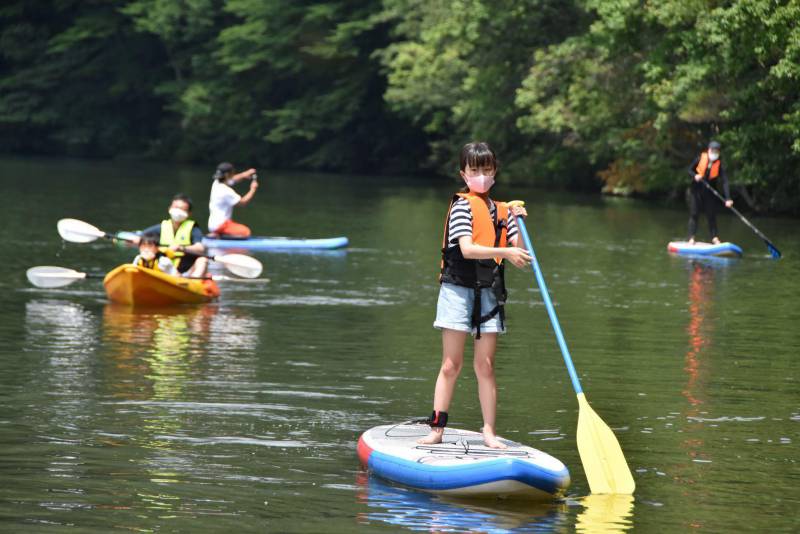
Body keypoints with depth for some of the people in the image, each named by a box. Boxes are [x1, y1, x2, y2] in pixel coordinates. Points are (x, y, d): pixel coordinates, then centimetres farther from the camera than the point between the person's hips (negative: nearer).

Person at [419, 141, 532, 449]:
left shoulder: (502, 211, 13)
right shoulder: (462, 206, -6)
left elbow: (518, 254, 9)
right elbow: (467, 249, -20)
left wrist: (519, 225, -6)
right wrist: (505, 253, -30)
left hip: (489, 293, 5)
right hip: (459, 289, -4)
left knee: (485, 366, 4)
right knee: (451, 365, -2)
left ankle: (489, 432, 6)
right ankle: (437, 429, 1)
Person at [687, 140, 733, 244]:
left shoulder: (719, 165, -12)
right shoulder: (700, 158, -11)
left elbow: (725, 181, -18)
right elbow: (690, 170, 2)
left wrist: (727, 199, -27)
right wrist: (695, 176, -22)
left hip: (709, 192, 0)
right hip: (696, 190, 0)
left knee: (711, 215, 2)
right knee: (694, 214, -2)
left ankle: (715, 238, 9)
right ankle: (691, 238, -3)